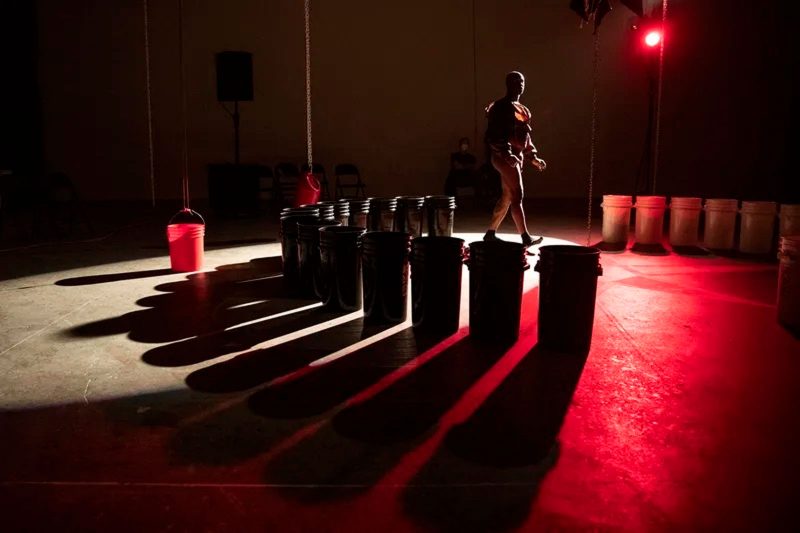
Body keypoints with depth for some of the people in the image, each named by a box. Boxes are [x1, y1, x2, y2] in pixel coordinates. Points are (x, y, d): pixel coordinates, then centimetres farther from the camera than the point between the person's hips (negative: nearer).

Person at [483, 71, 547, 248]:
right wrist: (506, 154, -28)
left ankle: (490, 233, 19)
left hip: (517, 156, 9)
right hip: (505, 157, -9)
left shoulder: (521, 109, 19)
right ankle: (526, 238, -8)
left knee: (507, 197, 11)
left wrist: (533, 157, 18)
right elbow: (493, 135, -18)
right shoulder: (500, 107, -9)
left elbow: (525, 136, 24)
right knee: (517, 197, -10)